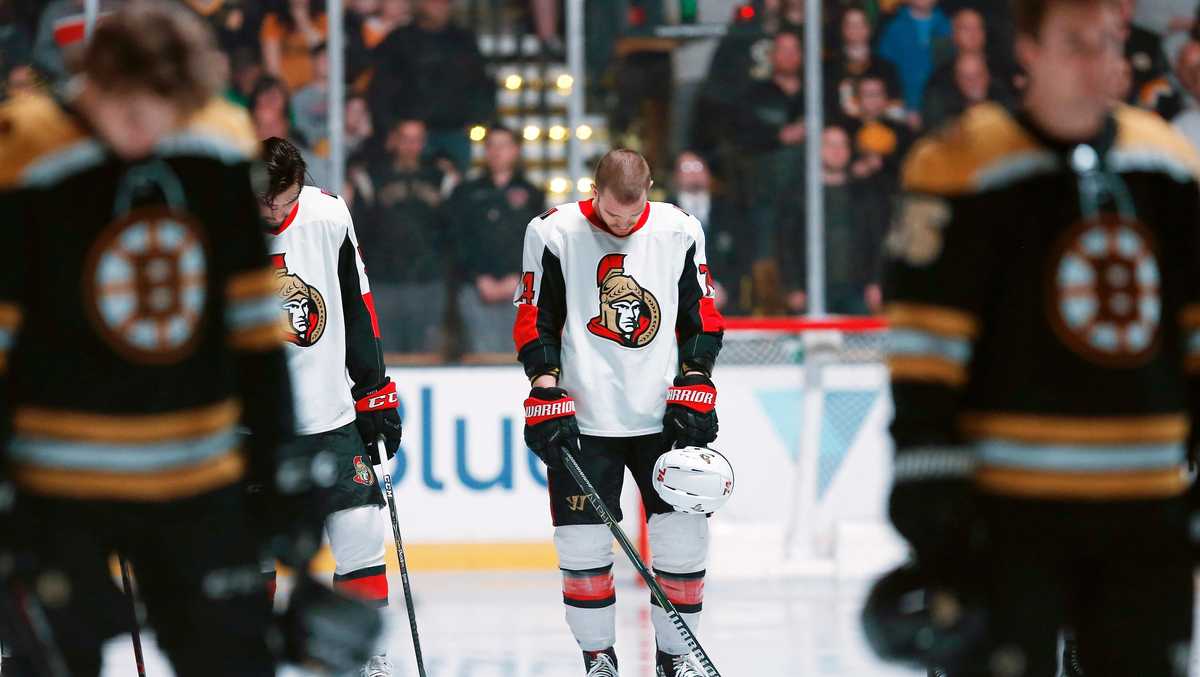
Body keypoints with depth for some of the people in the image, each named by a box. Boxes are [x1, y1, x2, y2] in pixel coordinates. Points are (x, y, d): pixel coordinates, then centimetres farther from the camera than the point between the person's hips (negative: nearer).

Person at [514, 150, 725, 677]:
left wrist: (694, 388, -2)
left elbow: (701, 319, 8)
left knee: (684, 536, -1)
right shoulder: (553, 234, -5)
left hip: (663, 416, 2)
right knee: (583, 547, -3)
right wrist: (546, 395, -9)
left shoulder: (679, 232, 1)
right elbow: (534, 322, -2)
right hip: (583, 420, -2)